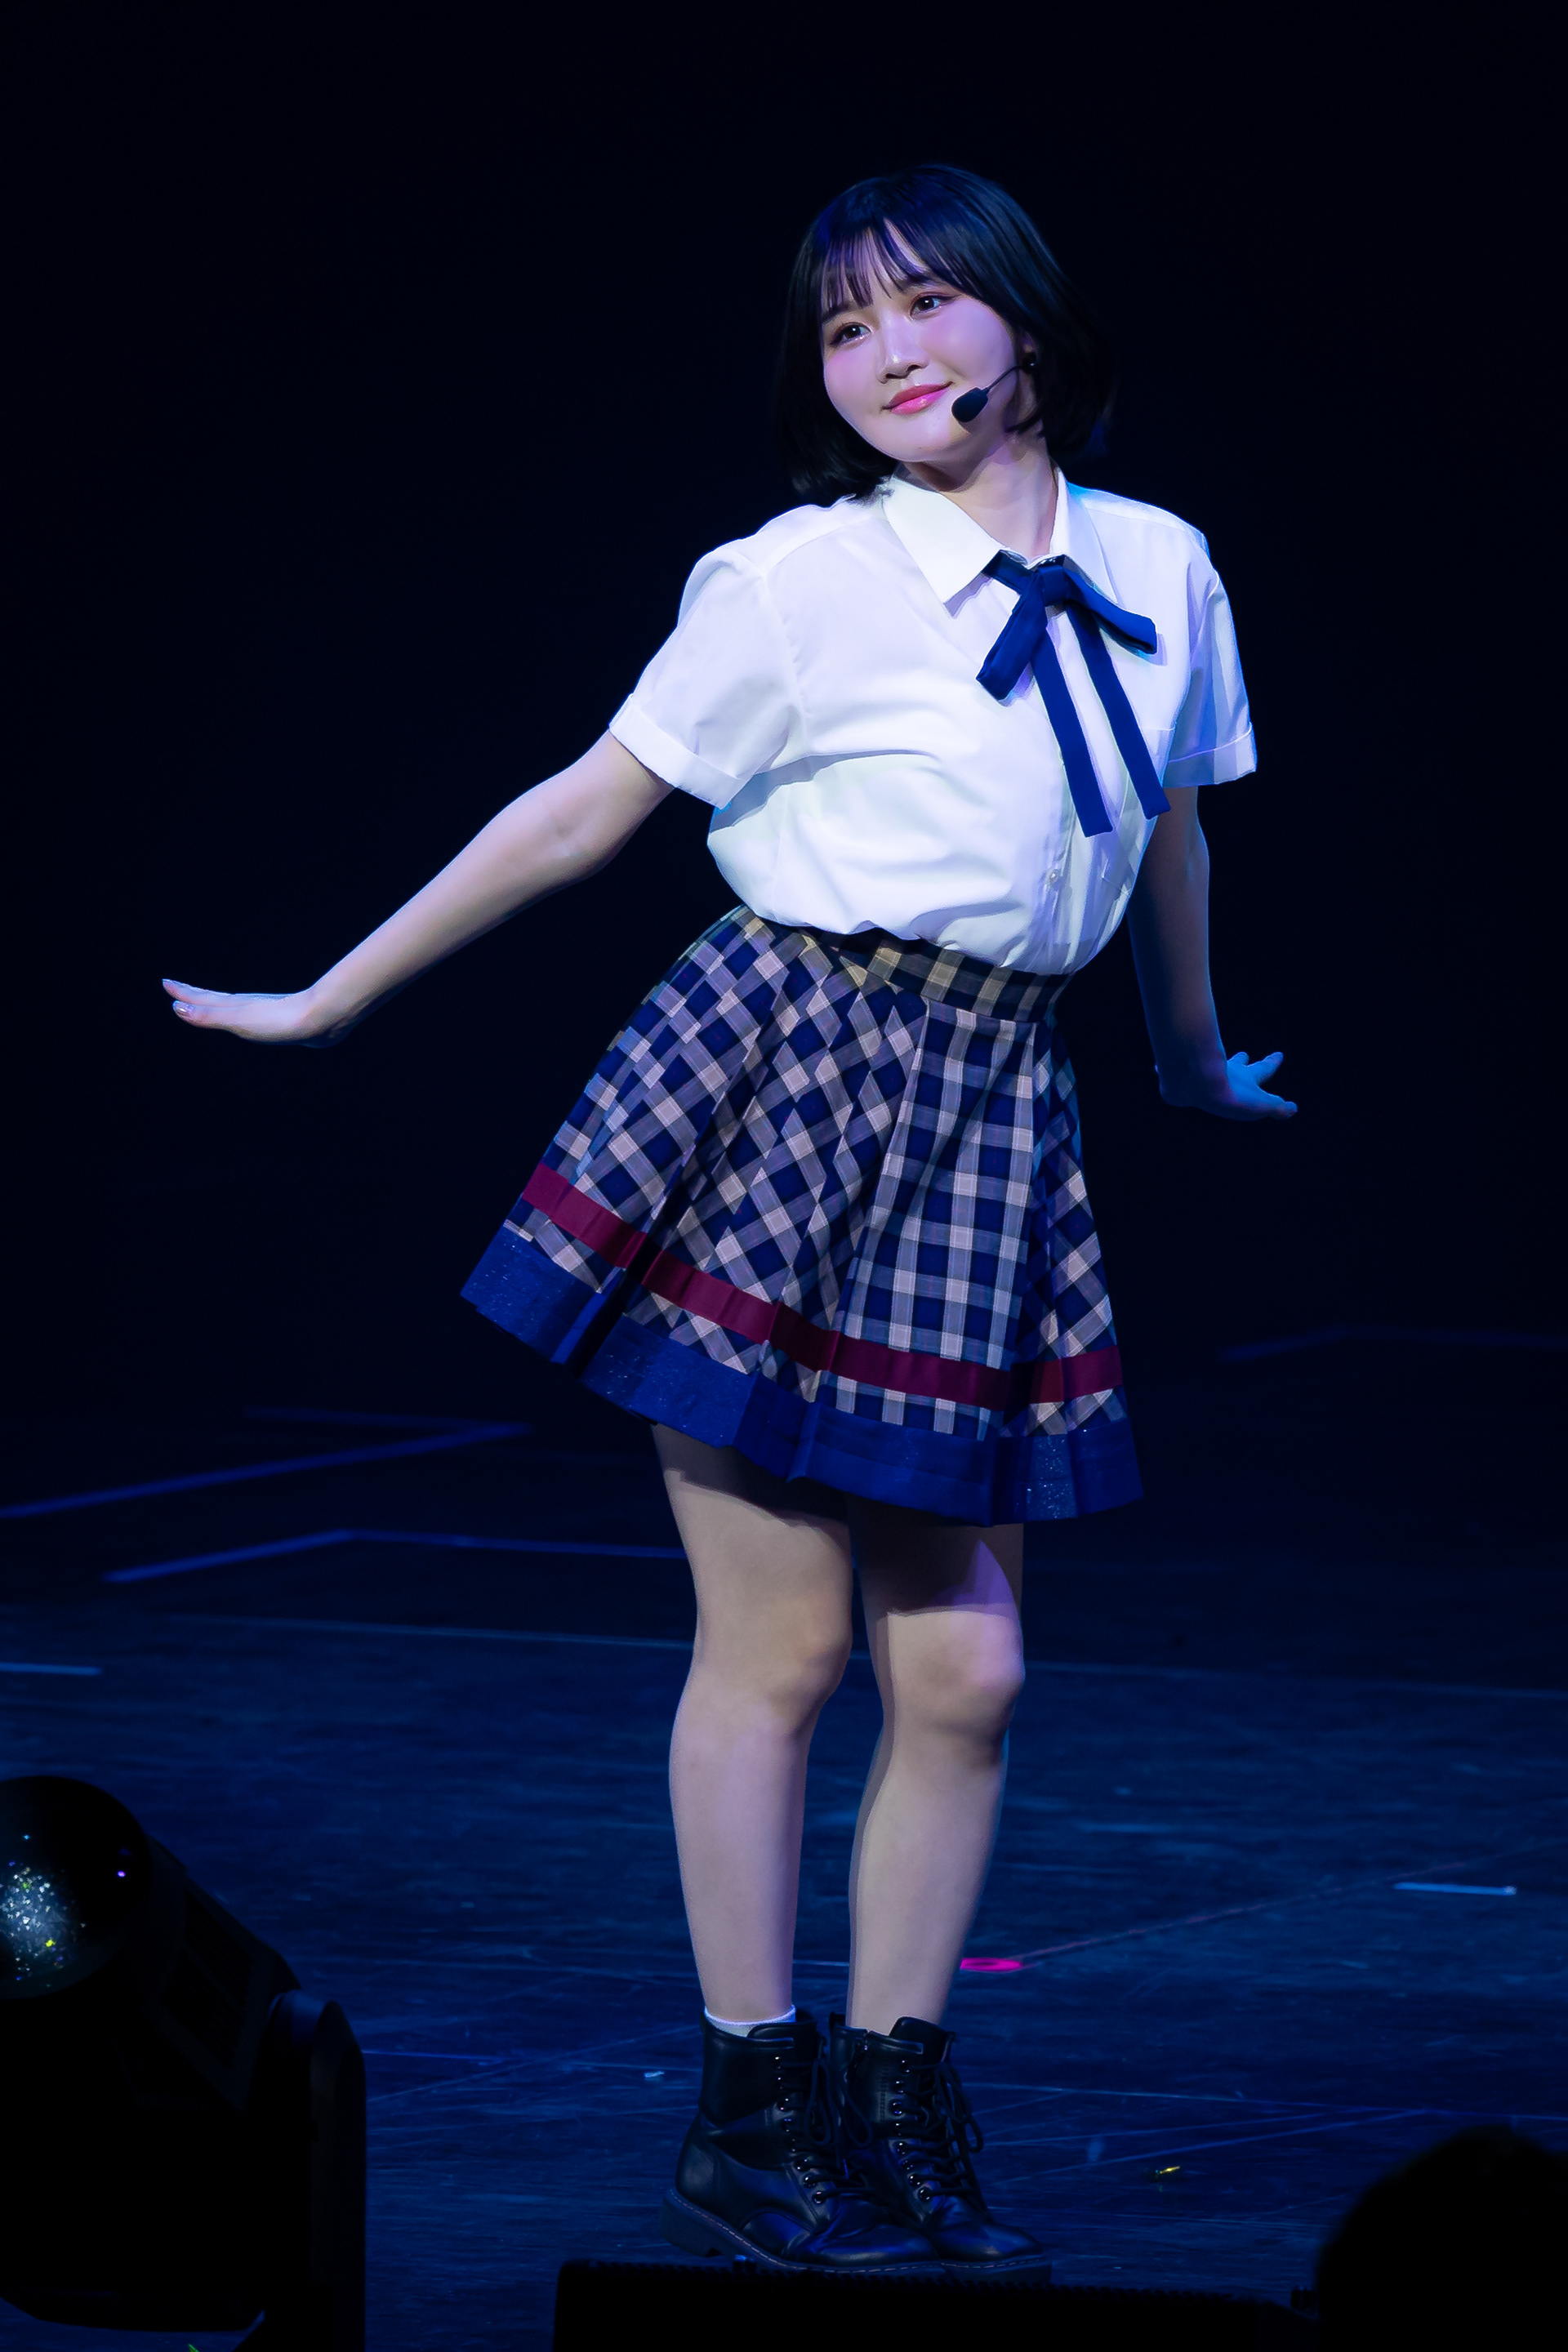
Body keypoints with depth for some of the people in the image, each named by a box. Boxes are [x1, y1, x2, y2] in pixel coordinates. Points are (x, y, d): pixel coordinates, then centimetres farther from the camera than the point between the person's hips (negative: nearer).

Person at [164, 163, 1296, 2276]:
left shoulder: (1158, 572, 7)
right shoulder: (799, 587, -7)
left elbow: (1172, 841, 24)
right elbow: (586, 813, 0)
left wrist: (1200, 1068, 39)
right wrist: (333, 1001, 3)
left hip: (985, 1137, 4)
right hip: (784, 1083, -4)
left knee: (965, 1670, 3)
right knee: (781, 1644, -1)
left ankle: (898, 2101, 16)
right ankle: (752, 2120, 9)